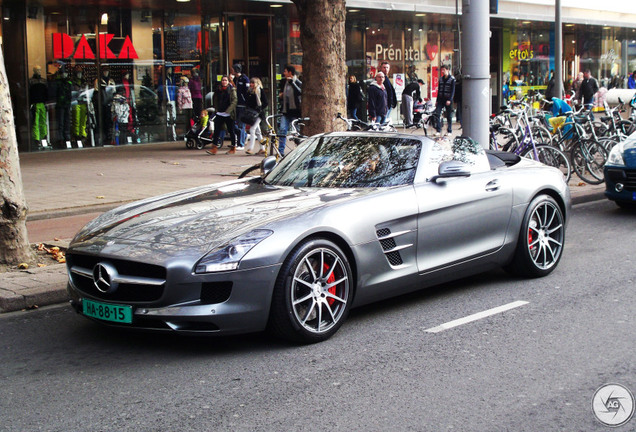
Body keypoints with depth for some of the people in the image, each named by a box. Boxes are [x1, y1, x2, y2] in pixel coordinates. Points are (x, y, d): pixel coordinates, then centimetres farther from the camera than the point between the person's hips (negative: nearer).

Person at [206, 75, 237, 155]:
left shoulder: (232, 90, -4)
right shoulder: (218, 90, 9)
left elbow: (234, 101, -11)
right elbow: (215, 100, 21)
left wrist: (228, 111, -20)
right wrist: (216, 109, 8)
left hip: (229, 114, -4)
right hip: (220, 114, 4)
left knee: (231, 131, 4)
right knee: (216, 130, 0)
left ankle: (233, 148, 15)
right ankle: (214, 148, 1)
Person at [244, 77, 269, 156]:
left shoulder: (261, 91, -5)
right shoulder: (249, 92, 13)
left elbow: (266, 103, -7)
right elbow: (247, 103, 18)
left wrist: (260, 109, -16)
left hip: (258, 114, -7)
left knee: (252, 129, -17)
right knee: (257, 131, 10)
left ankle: (249, 148, -20)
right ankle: (262, 149, 16)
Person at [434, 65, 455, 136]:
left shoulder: (452, 79, -3)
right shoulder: (441, 79, 13)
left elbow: (453, 90, -8)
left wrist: (449, 100, -18)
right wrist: (437, 100, 13)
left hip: (448, 100, -4)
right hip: (441, 99, 4)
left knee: (449, 116, 2)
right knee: (437, 113, -9)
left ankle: (449, 131, 12)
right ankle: (438, 130, -6)